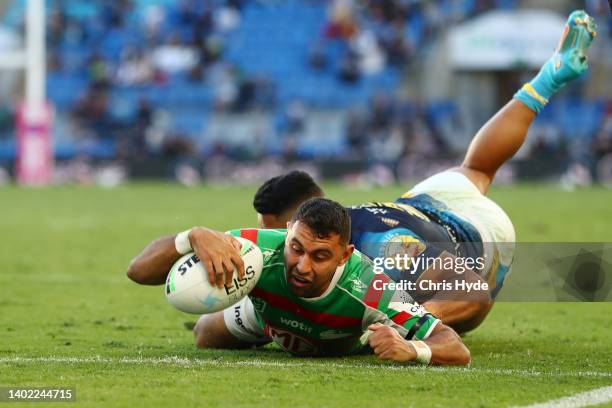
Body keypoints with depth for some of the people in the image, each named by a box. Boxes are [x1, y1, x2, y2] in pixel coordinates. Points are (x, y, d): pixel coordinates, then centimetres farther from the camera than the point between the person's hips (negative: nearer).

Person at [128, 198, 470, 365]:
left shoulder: (373, 292, -49)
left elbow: (459, 352, -48)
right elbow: (138, 269, -48)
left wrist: (411, 350, -71)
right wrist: (196, 237, -70)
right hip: (268, 313, 1)